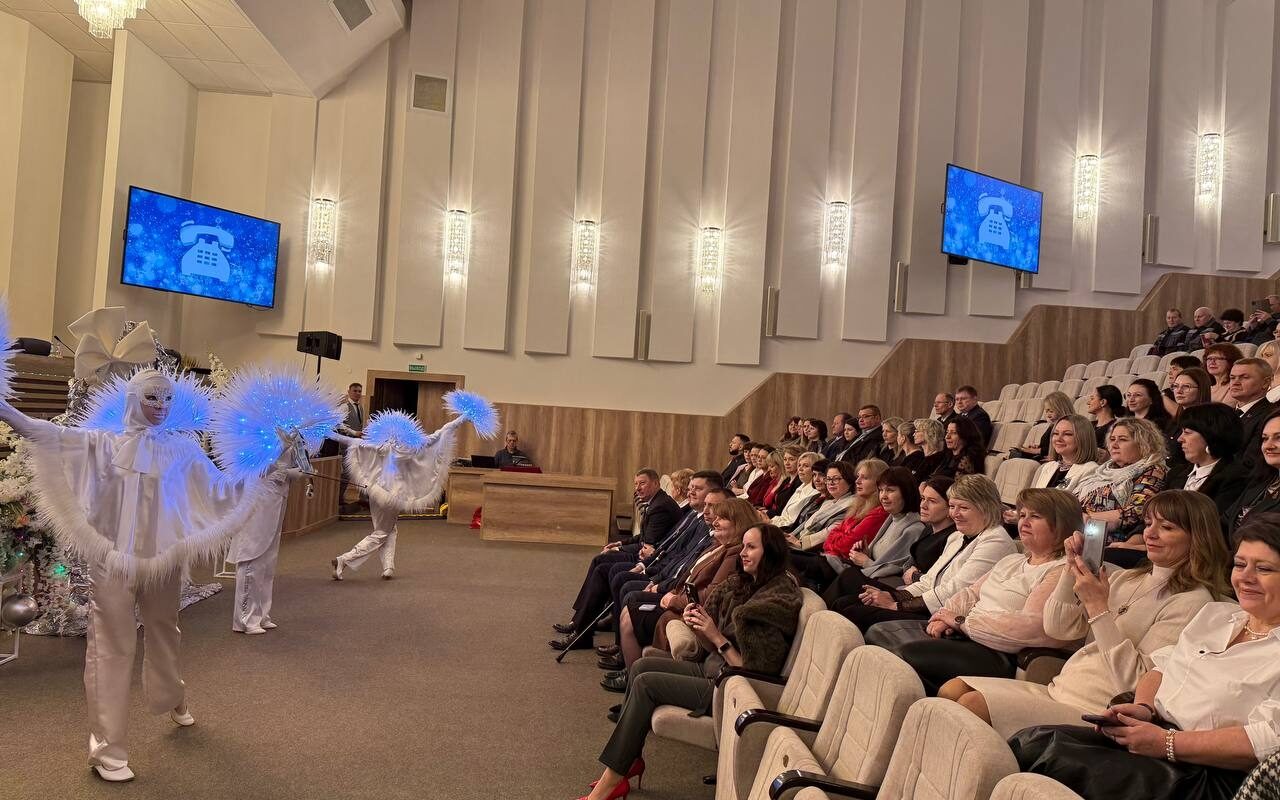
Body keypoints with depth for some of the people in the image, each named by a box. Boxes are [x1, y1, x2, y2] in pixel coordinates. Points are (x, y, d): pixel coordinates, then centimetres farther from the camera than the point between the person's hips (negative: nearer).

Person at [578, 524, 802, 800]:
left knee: (645, 683, -17)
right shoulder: (740, 585, 8)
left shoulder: (779, 601, -16)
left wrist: (716, 637, -21)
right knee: (640, 666, -4)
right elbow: (713, 649, 11)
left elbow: (754, 672, -18)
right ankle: (629, 760, 0)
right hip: (710, 669, 9)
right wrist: (697, 628, -9)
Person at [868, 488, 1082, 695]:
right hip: (965, 634, 10)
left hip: (1002, 656, -10)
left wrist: (961, 622, -14)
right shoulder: (1012, 561, 23)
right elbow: (970, 593, 22)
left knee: (908, 653, -28)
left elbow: (1029, 628, -22)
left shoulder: (1061, 572, -9)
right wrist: (946, 616, -2)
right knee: (878, 634, 0)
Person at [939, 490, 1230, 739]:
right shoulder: (1126, 578, 18)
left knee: (973, 704, -24)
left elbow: (1135, 683, -15)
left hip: (1092, 712, -8)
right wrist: (1072, 568, 0)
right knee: (951, 691, -9)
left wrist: (1098, 608, -18)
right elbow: (1057, 628, 12)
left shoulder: (1192, 602, -6)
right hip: (1058, 691, 8)